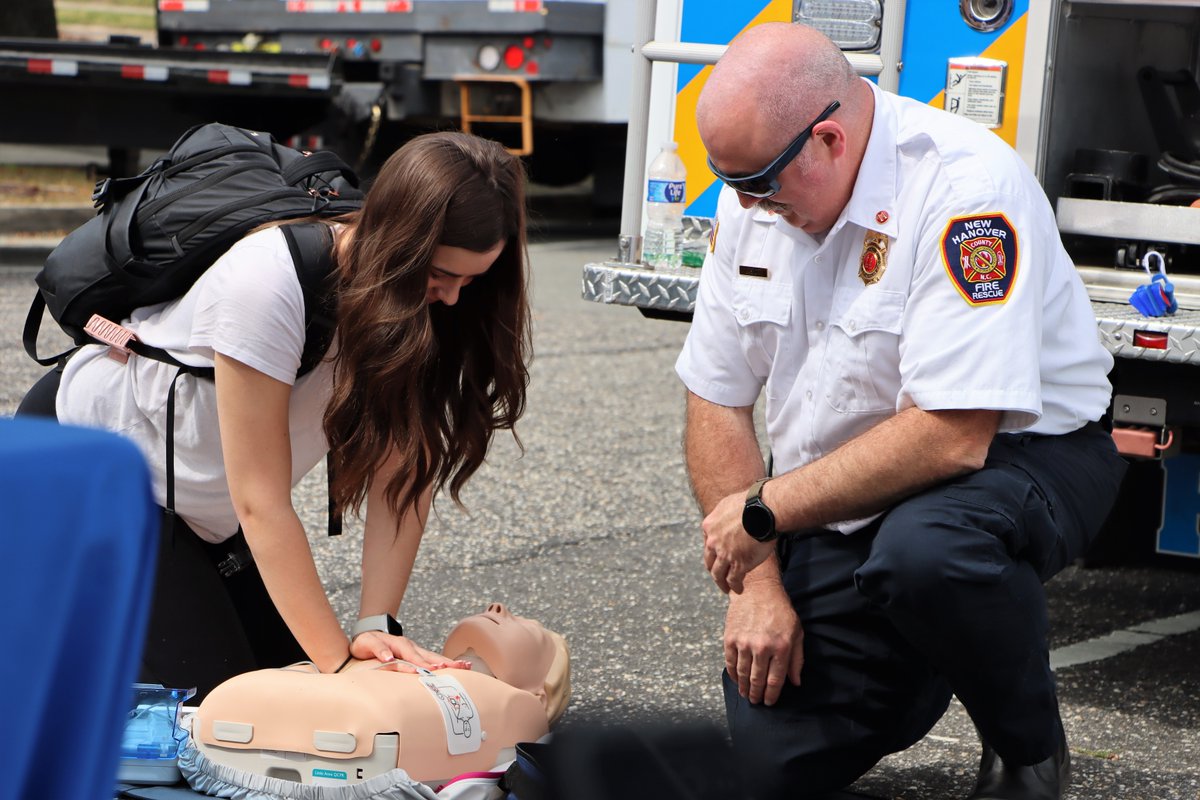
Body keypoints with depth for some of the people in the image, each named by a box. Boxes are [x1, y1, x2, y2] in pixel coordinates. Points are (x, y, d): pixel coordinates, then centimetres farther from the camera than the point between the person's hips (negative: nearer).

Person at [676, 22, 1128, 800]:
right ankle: (919, 658, 25)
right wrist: (757, 583, -6)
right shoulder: (754, 195, -3)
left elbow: (951, 437, -31)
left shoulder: (964, 186, -26)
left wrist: (766, 509, -22)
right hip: (840, 501, 6)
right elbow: (717, 402, 3)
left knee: (922, 553, -40)